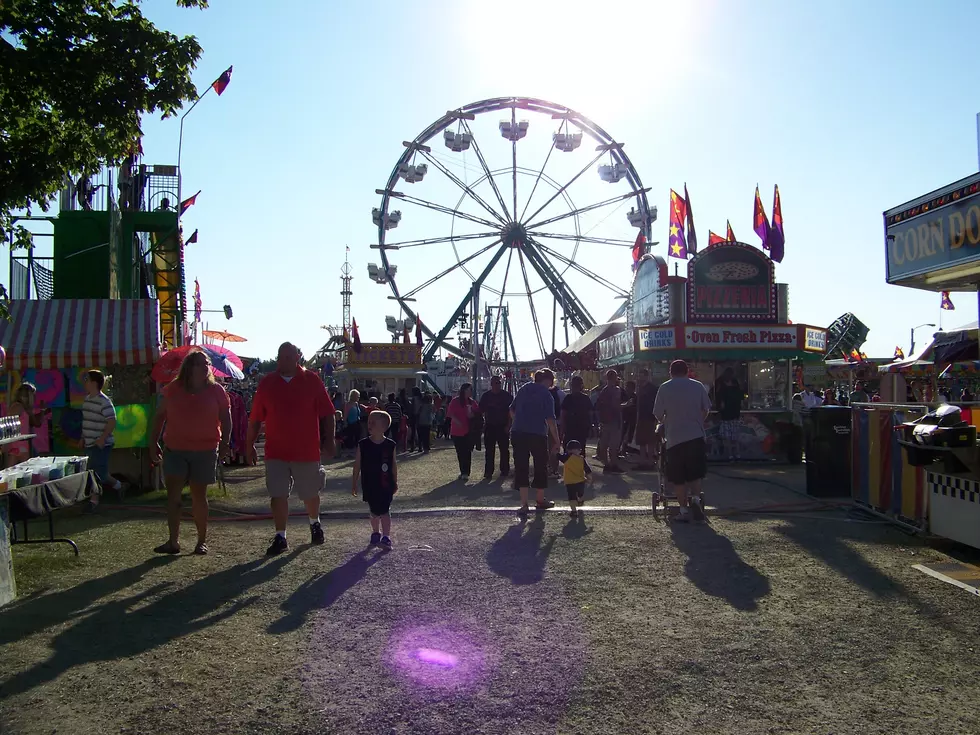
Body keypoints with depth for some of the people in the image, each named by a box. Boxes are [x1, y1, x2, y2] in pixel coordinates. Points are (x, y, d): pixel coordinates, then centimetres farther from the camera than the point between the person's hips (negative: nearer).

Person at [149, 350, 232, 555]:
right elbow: (160, 416, 9)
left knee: (199, 496, 5)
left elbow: (226, 419, 4)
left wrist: (225, 443, -6)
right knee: (173, 494, -4)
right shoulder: (173, 389, 4)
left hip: (205, 451, -1)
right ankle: (173, 541, 2)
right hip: (175, 449, 1)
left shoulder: (216, 391, 2)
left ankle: (202, 541, 15)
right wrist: (154, 442, 6)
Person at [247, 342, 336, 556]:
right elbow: (255, 418, 6)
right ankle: (280, 537, 10)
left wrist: (329, 442, -4)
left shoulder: (312, 381, -3)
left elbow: (327, 414, -1)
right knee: (278, 495, 0)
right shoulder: (267, 383, 2)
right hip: (276, 452, 1)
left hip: (307, 451, -1)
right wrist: (250, 445, 6)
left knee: (310, 494, 14)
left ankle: (315, 523, 40)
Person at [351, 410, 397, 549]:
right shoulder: (363, 445, -6)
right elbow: (357, 465, 1)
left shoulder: (390, 445, -6)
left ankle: (386, 537, -1)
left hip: (386, 485, -1)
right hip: (370, 485, 2)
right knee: (374, 511, 13)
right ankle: (376, 533, 30)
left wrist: (395, 483, 10)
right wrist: (354, 484, 2)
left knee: (384, 511, -3)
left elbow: (393, 465, 4)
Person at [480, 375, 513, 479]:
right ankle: (488, 472, 6)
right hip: (489, 426, 2)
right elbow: (481, 411, 11)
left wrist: (508, 425, -7)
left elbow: (511, 412, 0)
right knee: (489, 450, 3)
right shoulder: (486, 396, 7)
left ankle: (504, 470, 12)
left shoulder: (507, 396, 0)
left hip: (503, 426, -2)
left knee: (504, 450, 3)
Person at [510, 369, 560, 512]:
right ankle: (540, 500, 26)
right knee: (541, 465, 14)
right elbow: (551, 420, -12)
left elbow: (512, 411, 14)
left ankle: (524, 503, -1)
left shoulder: (524, 389, 9)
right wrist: (557, 441, -8)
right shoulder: (546, 395, -6)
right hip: (538, 434, -4)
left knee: (521, 467, 4)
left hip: (518, 433, 4)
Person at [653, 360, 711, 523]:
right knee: (695, 474, 13)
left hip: (674, 438, -2)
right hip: (696, 436, 2)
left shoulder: (665, 388, 0)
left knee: (678, 478, 5)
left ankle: (684, 510, 5)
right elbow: (706, 410, 8)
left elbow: (658, 414, 1)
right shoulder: (698, 386, 6)